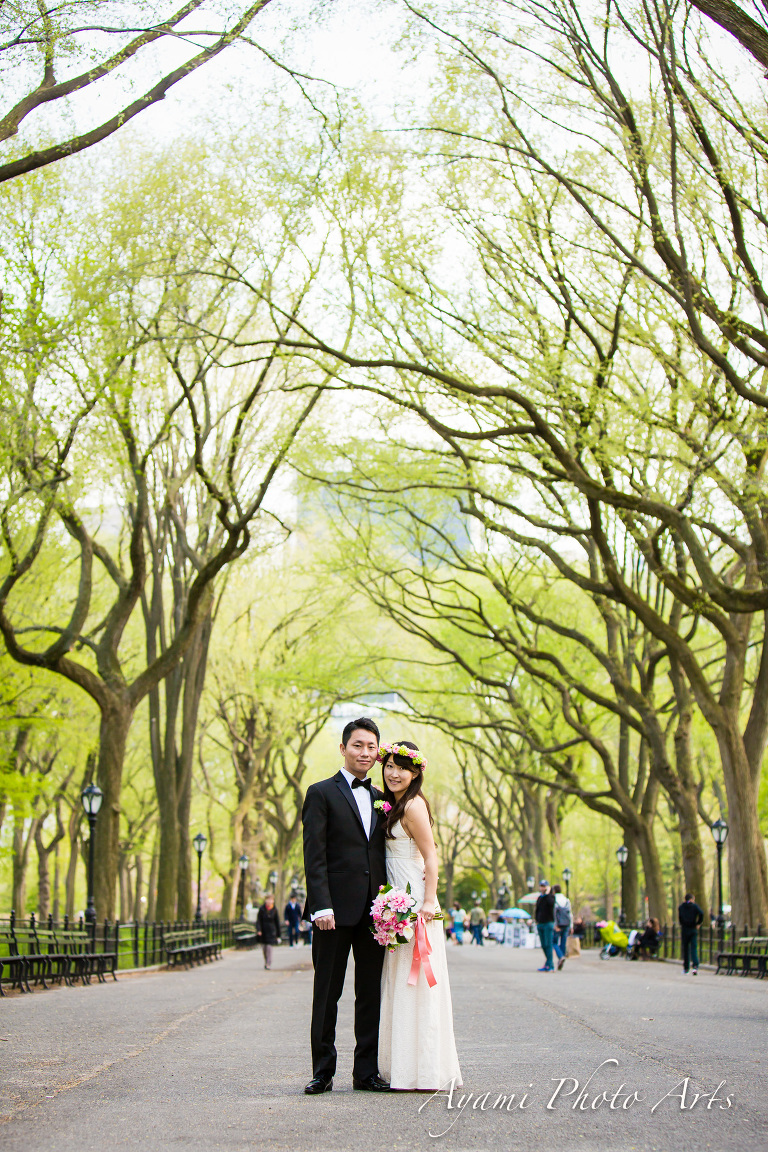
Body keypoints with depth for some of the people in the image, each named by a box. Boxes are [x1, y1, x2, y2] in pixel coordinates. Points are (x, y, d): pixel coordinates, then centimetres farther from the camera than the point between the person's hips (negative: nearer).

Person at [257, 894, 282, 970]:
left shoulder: (274, 910, -1)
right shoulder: (262, 909, -1)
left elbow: (277, 922, 4)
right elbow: (258, 920, -3)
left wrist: (278, 935, 6)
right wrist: (259, 930, -19)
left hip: (271, 932, -2)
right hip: (263, 931, 2)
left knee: (269, 948, -10)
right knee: (264, 948, 7)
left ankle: (268, 964, -8)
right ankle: (266, 962, 28)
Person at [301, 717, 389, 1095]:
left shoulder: (381, 800, 17)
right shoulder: (322, 793, 1)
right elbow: (314, 855, -7)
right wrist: (321, 905, -16)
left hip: (373, 910, 5)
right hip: (336, 909, -5)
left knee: (371, 993, 7)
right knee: (327, 994, 2)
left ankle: (367, 1071, 13)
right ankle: (323, 1071, 9)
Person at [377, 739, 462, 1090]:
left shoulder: (413, 805, -12)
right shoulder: (393, 804, 15)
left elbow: (431, 857, -15)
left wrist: (428, 902, -21)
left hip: (414, 901, -10)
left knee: (413, 983, -7)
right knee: (401, 982, 10)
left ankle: (424, 1073, -3)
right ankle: (407, 1069, 15)